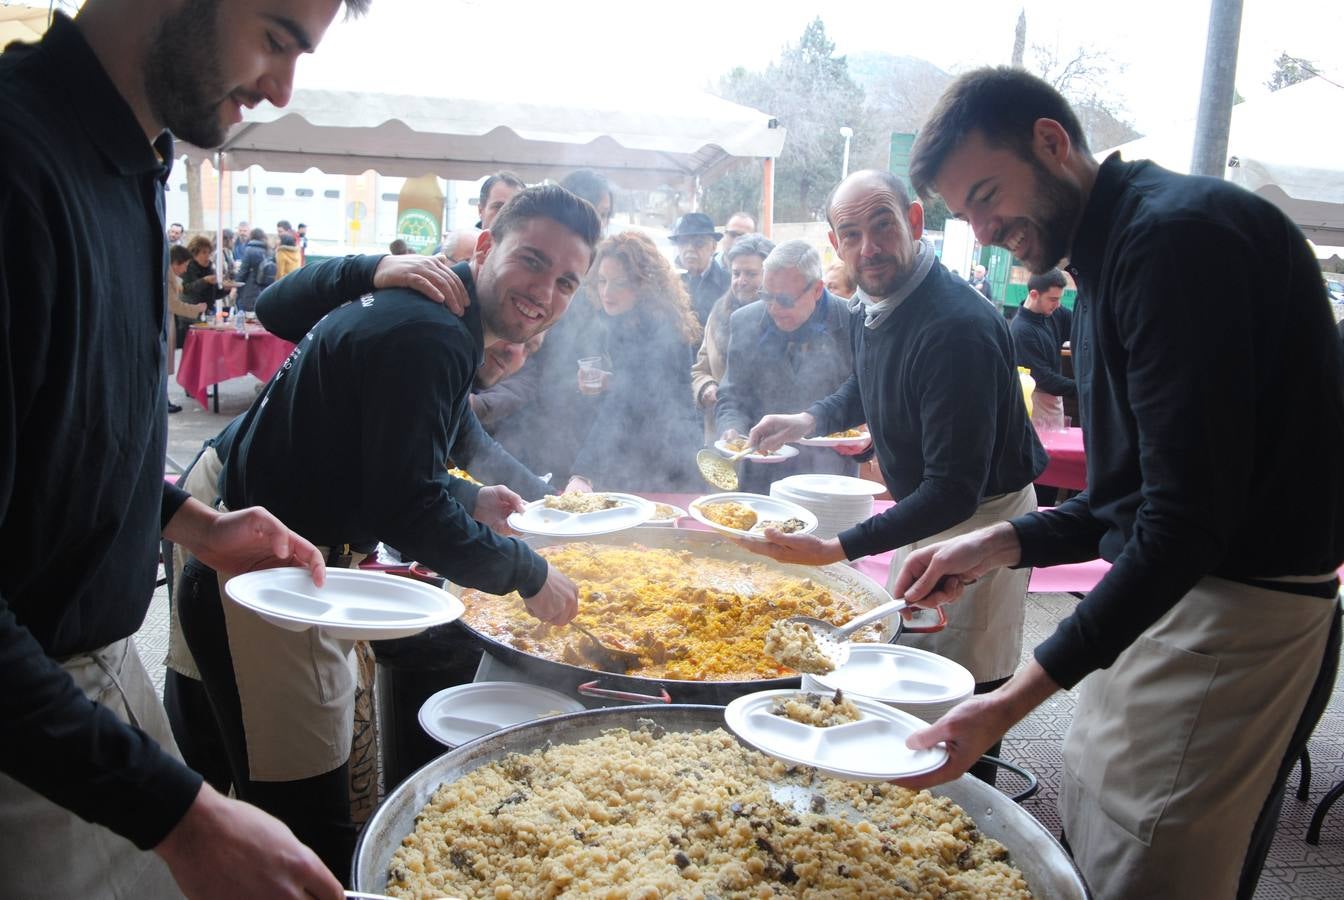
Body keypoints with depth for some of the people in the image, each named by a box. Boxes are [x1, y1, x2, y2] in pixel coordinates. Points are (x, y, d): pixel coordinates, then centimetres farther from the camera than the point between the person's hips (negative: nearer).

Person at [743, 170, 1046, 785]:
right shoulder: (870, 307, -1)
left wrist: (839, 549, -37)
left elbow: (956, 490, -35)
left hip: (980, 518, -9)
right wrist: (811, 420, 2)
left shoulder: (958, 327, -32)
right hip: (923, 510, 9)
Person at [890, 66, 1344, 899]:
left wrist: (1016, 698, -25)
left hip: (1237, 607, -10)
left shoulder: (1181, 233, -18)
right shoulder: (1111, 253, 14)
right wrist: (1004, 544, 5)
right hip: (1156, 601, 10)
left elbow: (1191, 518, -25)